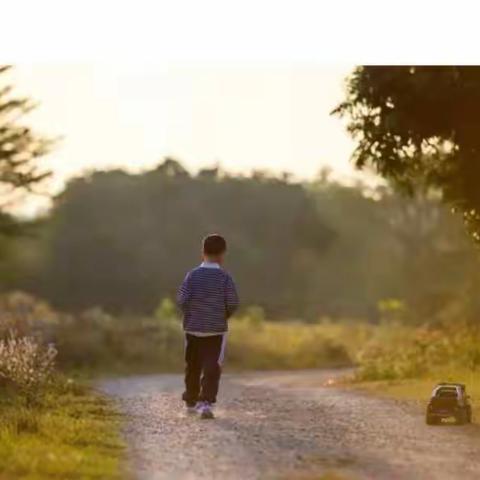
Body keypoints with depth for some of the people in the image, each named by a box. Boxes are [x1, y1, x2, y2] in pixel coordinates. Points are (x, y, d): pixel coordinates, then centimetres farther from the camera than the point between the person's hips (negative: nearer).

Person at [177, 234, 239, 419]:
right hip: (216, 329, -3)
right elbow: (233, 303, -9)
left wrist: (190, 313, 10)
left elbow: (181, 299, -10)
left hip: (192, 327, 3)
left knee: (192, 366, 16)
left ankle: (191, 401, 29)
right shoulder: (224, 278, -8)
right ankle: (206, 402, -18)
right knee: (212, 368, -4)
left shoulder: (193, 275, -4)